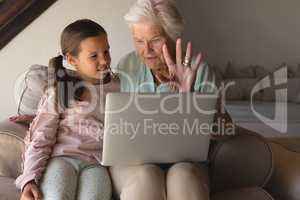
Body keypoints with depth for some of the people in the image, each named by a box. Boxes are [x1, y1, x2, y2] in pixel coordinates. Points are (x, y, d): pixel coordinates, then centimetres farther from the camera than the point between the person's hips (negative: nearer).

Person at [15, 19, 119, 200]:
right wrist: (29, 179, -12)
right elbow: (41, 138, -1)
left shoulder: (117, 87, 11)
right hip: (63, 157, -1)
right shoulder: (58, 92, 3)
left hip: (96, 162, 2)